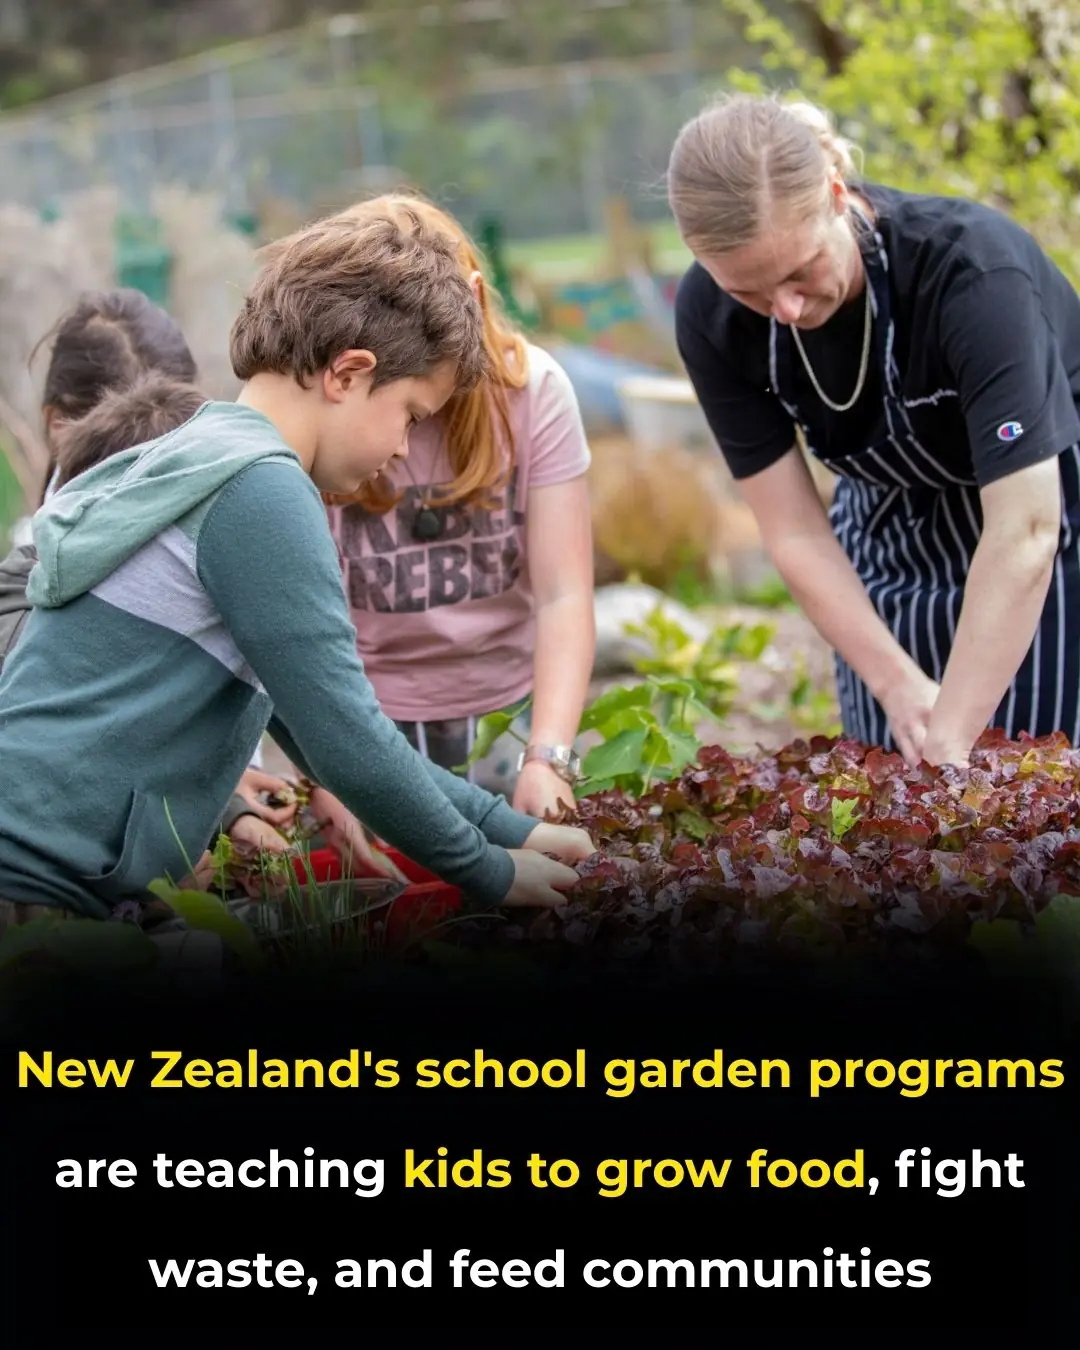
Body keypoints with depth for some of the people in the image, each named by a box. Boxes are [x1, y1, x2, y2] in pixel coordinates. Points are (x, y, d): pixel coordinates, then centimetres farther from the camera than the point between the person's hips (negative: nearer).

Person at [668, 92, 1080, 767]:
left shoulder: (970, 264, -33)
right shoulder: (713, 317, -18)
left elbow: (1024, 529, -37)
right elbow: (796, 533, -14)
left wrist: (949, 741, -38)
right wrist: (899, 686, -23)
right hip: (891, 536, 4)